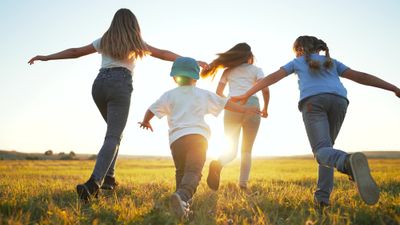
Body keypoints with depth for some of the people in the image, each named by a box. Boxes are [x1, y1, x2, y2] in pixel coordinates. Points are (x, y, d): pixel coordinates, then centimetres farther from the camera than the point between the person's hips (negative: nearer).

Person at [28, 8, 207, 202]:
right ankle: (93, 183, -32)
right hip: (120, 85, -5)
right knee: (113, 137, -12)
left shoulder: (104, 41, 22)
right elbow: (164, 54, 18)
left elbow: (74, 52, 24)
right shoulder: (136, 43, 14)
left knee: (115, 130, 23)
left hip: (99, 84, 5)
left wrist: (45, 57, 34)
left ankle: (108, 177, 14)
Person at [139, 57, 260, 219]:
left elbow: (151, 110, 16)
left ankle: (182, 199, 11)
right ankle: (183, 196, -38)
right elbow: (226, 103, 24)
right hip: (198, 136, -1)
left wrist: (145, 122, 37)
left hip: (177, 138, 1)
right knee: (193, 171, -13)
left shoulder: (170, 95, 17)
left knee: (181, 171, 19)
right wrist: (245, 109, 34)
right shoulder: (204, 95, 20)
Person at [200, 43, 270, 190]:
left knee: (232, 149, 4)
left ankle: (218, 164, -28)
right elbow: (265, 89, -1)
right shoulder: (256, 70, 15)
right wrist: (265, 108, 12)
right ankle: (243, 184, -3)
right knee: (247, 150, 9)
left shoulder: (228, 70, 20)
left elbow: (219, 92, 12)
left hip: (232, 107, 1)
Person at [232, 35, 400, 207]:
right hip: (338, 101, 3)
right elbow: (360, 76, 25)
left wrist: (246, 95, 25)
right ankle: (322, 194, 0)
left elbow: (271, 78, 24)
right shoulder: (332, 62, 35)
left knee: (322, 151, -16)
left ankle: (349, 162, -51)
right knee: (326, 148, 18)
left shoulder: (297, 62, 30)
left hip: (313, 102, -3)